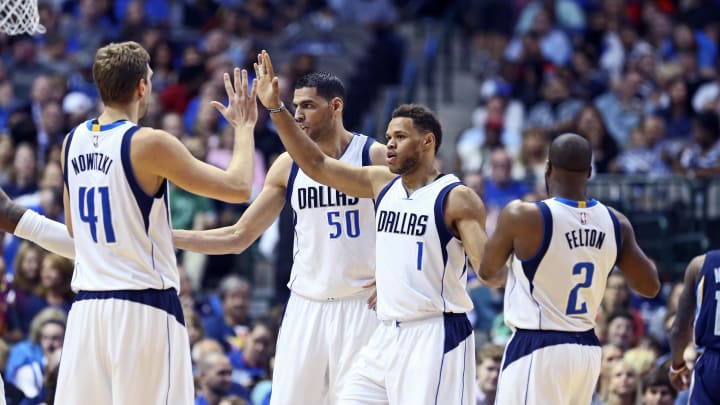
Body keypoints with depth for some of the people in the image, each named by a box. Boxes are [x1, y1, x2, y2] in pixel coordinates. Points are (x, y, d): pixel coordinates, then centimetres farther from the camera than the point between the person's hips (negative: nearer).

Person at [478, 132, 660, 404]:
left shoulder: (521, 217, -12)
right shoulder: (616, 223, 2)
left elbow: (487, 272, 4)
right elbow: (650, 287, 12)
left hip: (537, 350, -6)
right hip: (588, 349, 6)